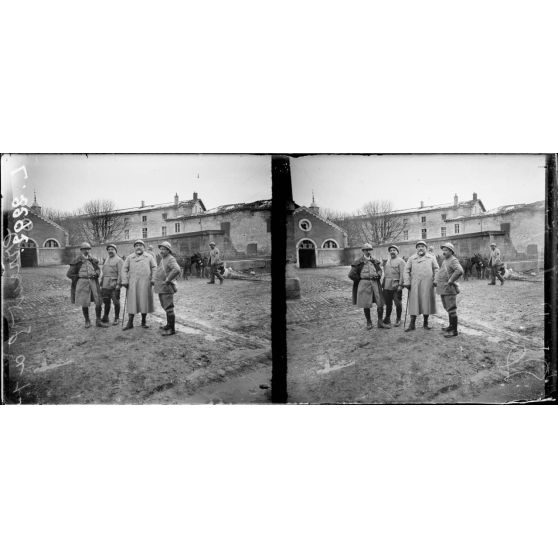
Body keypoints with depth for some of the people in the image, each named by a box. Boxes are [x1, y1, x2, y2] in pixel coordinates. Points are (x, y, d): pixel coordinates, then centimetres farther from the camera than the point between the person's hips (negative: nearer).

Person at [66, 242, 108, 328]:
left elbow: (98, 269, 20)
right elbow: (69, 274, 4)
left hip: (93, 282, 2)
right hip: (82, 282, -2)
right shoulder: (77, 262, 1)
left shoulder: (93, 260, 10)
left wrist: (96, 273, -2)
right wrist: (79, 276, -3)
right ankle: (87, 321, 20)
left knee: (98, 302, -5)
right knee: (84, 303, 4)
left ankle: (98, 321, 5)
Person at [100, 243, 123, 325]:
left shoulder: (119, 260, -5)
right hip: (105, 284, 6)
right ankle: (105, 318, 20)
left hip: (114, 284, -6)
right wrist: (101, 283, 16)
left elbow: (120, 273, -12)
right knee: (106, 301, 11)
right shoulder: (106, 260, 17)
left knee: (116, 302, -1)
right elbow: (103, 272, 21)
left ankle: (117, 318, 8)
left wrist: (118, 284, -19)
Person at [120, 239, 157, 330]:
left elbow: (154, 268, 8)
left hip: (145, 283, 0)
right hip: (132, 283, 0)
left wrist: (153, 279, -3)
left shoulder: (149, 257, 11)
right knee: (132, 302, -2)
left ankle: (144, 322, 14)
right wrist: (124, 281, -3)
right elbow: (124, 269, 8)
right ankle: (130, 323, 1)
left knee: (144, 301, 3)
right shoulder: (130, 257, 12)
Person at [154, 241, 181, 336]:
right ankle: (169, 325, 33)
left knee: (169, 308, -9)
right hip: (161, 288, 10)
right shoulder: (163, 259, 15)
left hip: (166, 288, -10)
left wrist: (168, 280, -25)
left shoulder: (170, 259, -14)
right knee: (166, 307, 20)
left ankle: (171, 329, -7)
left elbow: (176, 270, -33)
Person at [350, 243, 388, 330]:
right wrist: (361, 279, 1)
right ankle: (369, 323, 18)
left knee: (380, 303, -2)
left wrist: (378, 275, 3)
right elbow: (352, 274, 0)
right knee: (366, 304, 3)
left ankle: (380, 322, 9)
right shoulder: (359, 262, -1)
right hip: (364, 283, -3)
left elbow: (380, 270, 22)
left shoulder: (375, 261, 11)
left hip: (375, 283, 3)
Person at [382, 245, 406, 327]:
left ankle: (398, 319, 9)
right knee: (388, 303, 10)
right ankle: (387, 319, 20)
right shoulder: (387, 261, 17)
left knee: (397, 303, 0)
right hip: (387, 286, 6)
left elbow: (402, 274, -9)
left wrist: (400, 285, -16)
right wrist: (383, 284, 13)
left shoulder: (400, 261, -2)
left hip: (396, 285, -5)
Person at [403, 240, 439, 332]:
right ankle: (412, 324, 0)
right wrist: (407, 282, -2)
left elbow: (436, 270, 11)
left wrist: (435, 281, -1)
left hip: (427, 284, 1)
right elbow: (407, 270, 7)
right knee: (414, 303, -3)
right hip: (415, 284, -1)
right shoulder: (412, 258, 10)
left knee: (427, 302, 3)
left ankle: (425, 323, 15)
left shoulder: (431, 258, 12)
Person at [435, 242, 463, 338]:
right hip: (443, 289, 10)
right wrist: (436, 281, 18)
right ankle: (451, 326, 33)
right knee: (448, 308, 20)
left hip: (449, 289, -10)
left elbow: (459, 271, -30)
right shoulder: (445, 260, 16)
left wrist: (450, 281, -23)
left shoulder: (453, 260, -13)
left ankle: (454, 331, -2)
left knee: (451, 309, -6)